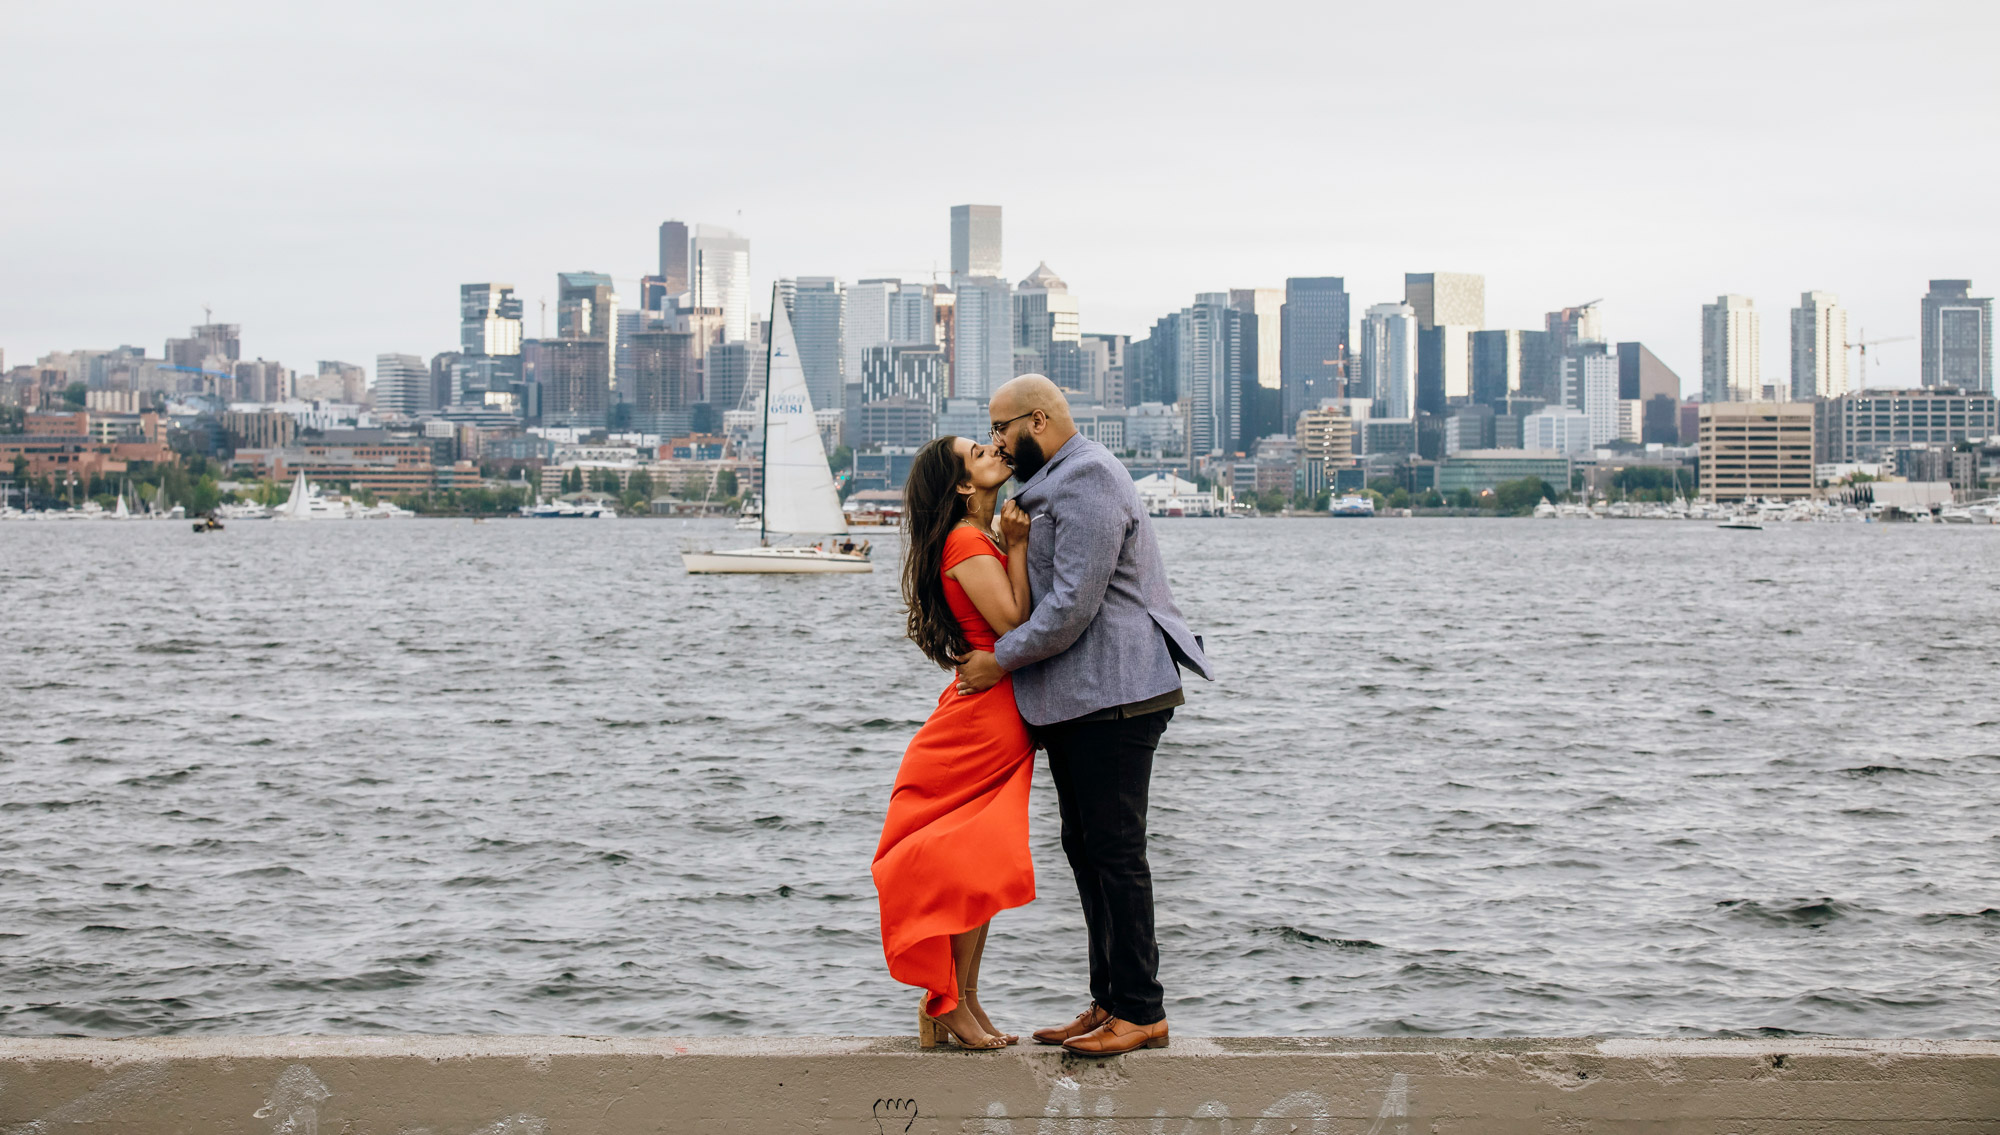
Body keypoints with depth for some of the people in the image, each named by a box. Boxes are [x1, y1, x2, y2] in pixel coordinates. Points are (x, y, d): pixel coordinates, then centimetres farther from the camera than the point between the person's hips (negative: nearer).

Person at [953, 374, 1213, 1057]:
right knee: (1086, 847, 12)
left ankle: (1141, 1012, -3)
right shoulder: (1054, 483, 21)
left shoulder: (1087, 481, -14)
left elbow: (1073, 605, -20)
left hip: (1112, 696, -11)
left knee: (1115, 849, -8)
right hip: (1074, 699, 11)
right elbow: (1045, 584, 25)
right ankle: (1109, 1002, 18)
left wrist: (1000, 660, -12)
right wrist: (1016, 522, 9)